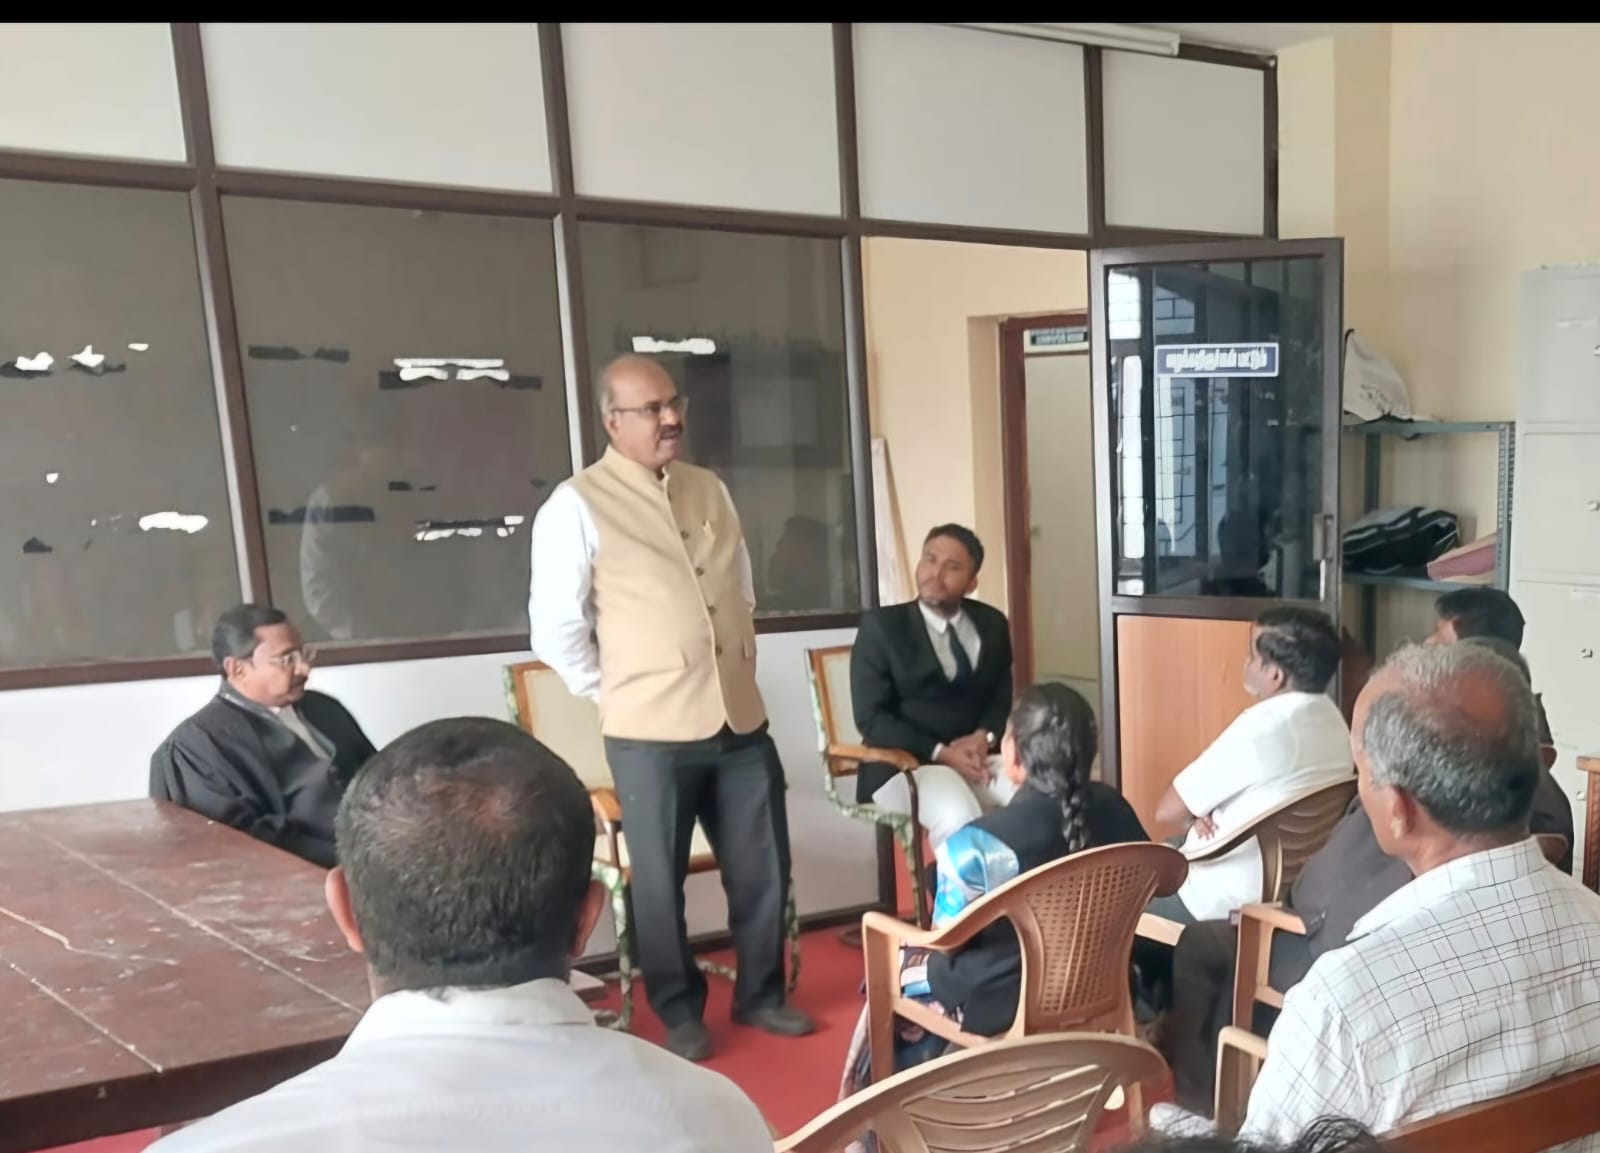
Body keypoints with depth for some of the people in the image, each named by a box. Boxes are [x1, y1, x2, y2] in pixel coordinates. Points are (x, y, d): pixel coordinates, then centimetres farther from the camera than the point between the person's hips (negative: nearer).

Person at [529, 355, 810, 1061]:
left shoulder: (710, 490, 11)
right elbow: (554, 629, -8)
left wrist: (740, 670, 13)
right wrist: (616, 693, -2)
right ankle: (680, 1013, 30)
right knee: (661, 882, 10)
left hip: (741, 719, 5)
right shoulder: (578, 506, -8)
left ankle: (760, 994, 36)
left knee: (762, 870, 14)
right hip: (651, 733, -5)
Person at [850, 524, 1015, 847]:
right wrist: (941, 753, -18)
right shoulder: (881, 625, -3)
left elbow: (1004, 698, 14)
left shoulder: (992, 623, 12)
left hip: (979, 754, 4)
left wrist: (984, 737, -10)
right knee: (960, 820, -35)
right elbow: (871, 718, -8)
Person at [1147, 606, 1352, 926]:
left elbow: (1167, 810, -20)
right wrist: (1205, 811, -4)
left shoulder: (1263, 725, -27)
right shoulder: (1332, 719, 1)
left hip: (1229, 900, -8)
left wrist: (1195, 816, 1)